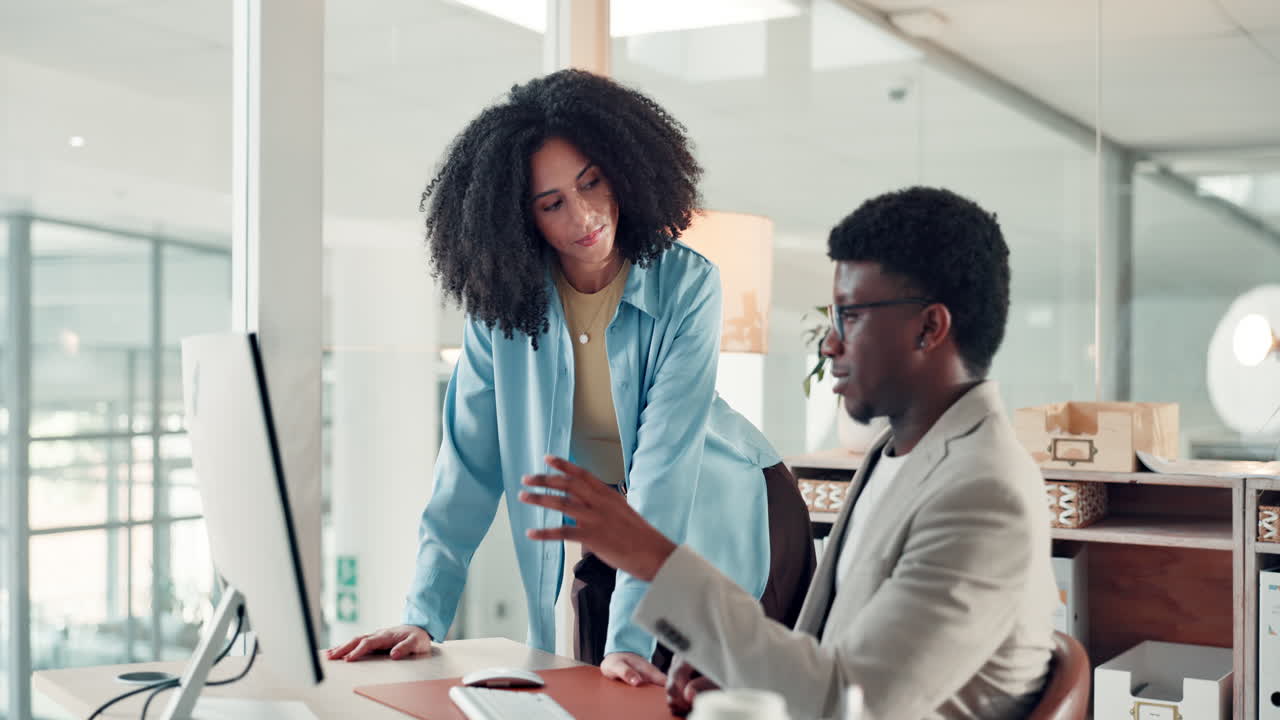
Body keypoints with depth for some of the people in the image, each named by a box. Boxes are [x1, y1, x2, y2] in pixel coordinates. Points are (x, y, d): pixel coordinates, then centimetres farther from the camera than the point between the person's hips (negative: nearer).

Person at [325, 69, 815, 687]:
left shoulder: (686, 285, -22)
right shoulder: (502, 300, -13)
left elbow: (665, 462, -28)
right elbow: (471, 462, -11)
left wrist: (630, 636, -33)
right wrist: (425, 615, -18)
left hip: (725, 526, -2)